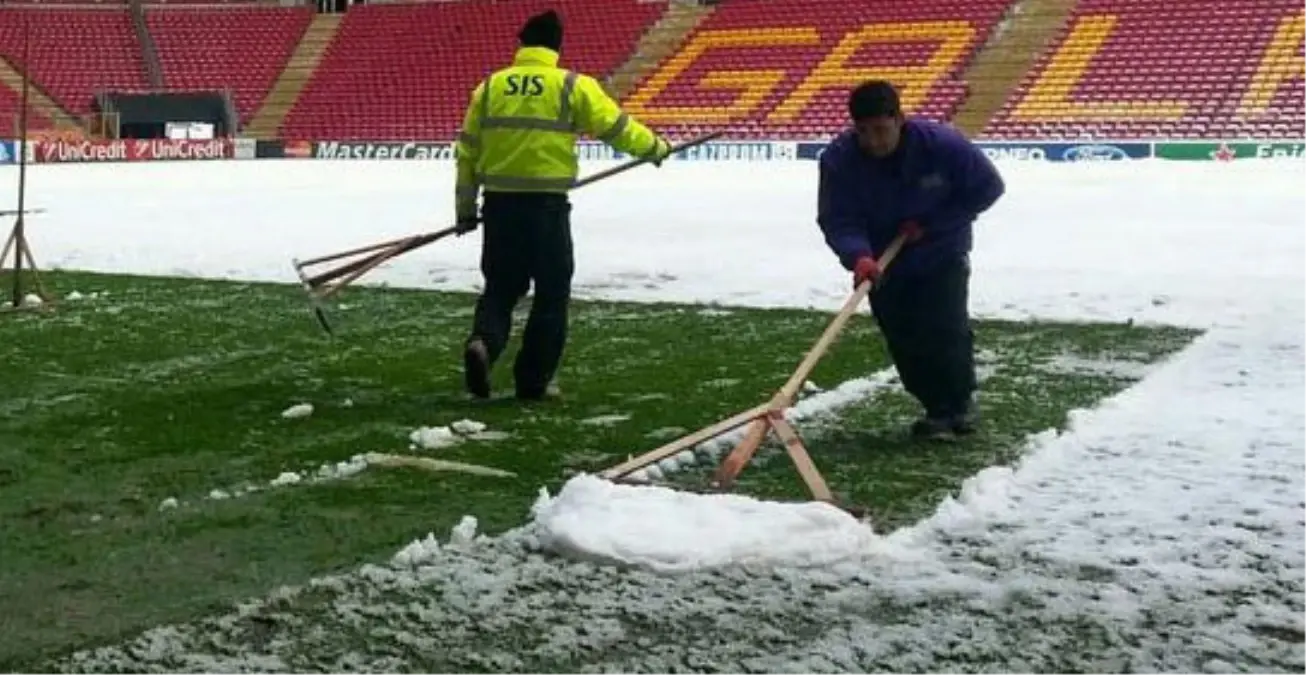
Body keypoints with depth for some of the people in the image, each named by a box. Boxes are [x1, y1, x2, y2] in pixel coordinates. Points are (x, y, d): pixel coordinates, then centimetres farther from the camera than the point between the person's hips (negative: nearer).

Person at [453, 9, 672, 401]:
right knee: (551, 294, 10)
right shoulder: (572, 86, -3)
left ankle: (483, 343, -13)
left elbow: (467, 152, 10)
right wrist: (655, 148, 21)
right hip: (547, 206, -3)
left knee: (500, 287, 15)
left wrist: (466, 209, 18)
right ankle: (533, 380, 11)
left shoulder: (489, 86, 7)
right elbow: (617, 127, 1)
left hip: (499, 204, 3)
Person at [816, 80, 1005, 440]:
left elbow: (988, 187, -13)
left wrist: (929, 224, -19)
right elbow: (837, 220, -24)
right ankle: (938, 408, 21)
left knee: (946, 328, -12)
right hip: (885, 264, 2)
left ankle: (961, 400, 13)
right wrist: (859, 256, -45)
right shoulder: (838, 158, -23)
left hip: (942, 254, -2)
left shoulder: (942, 144, -25)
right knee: (904, 342, 0)